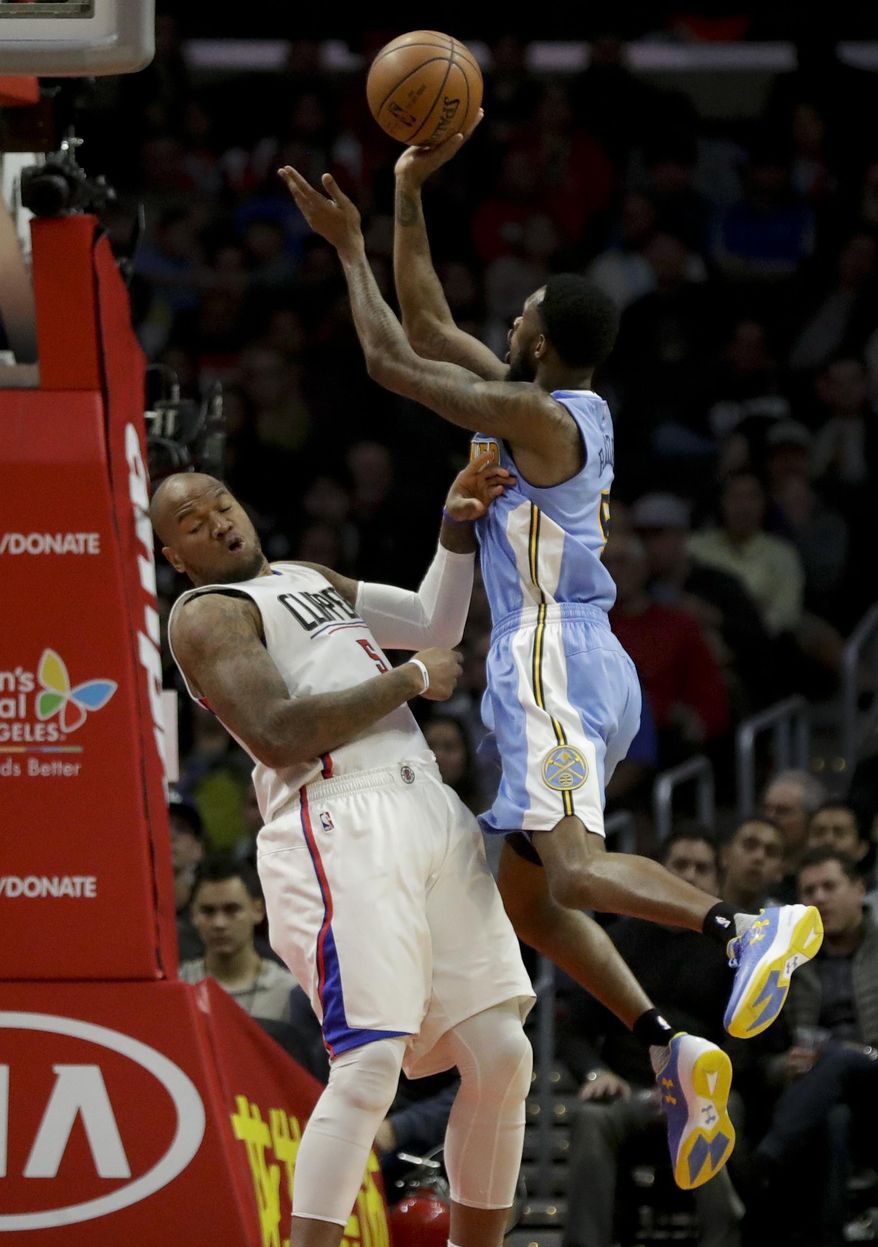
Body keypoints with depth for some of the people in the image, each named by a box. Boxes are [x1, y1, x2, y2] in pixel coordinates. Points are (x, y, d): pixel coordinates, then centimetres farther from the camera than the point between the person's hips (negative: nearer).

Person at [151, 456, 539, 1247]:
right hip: (342, 828, -8)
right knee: (368, 1068, -21)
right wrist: (409, 680, -9)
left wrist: (458, 528, 19)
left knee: (501, 1057, 3)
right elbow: (279, 736, -17)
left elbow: (434, 625, 34)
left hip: (433, 817, 8)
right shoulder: (209, 615, -2)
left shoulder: (306, 580, 25)